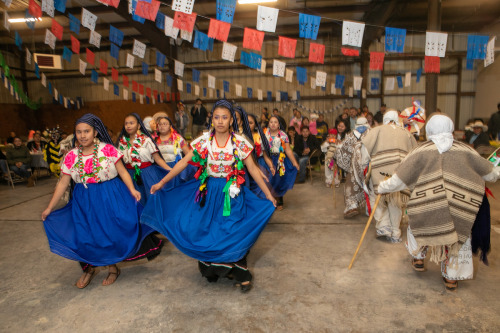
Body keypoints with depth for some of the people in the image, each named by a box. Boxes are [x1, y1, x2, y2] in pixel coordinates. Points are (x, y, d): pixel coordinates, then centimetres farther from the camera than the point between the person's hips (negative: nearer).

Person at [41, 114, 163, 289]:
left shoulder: (108, 149, -7)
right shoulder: (71, 156, 1)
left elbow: (123, 171, -7)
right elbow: (63, 183, 4)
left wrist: (132, 190, -22)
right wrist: (49, 208, 5)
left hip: (110, 198, -3)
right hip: (84, 201, 3)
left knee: (111, 231, -2)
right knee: (83, 234, 3)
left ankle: (113, 267, 23)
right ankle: (89, 268, 31)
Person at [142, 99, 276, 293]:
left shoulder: (240, 143, -7)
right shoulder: (203, 141, -5)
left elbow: (253, 170, -3)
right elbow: (183, 163, -2)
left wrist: (268, 195, -4)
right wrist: (161, 183, -3)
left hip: (231, 193, -1)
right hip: (208, 192, 2)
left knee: (232, 232, -1)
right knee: (206, 231, 5)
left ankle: (240, 274, 19)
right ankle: (212, 268, 29)